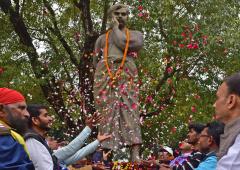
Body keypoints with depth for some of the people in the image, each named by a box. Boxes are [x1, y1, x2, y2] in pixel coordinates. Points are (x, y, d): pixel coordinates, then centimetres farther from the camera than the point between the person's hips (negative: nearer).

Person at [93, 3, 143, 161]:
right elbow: (95, 62, 21)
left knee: (129, 110, -16)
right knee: (107, 112, -9)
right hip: (105, 77, 2)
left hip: (126, 77, -2)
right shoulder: (102, 38, 25)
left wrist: (116, 27, 7)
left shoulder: (135, 34, 17)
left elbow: (122, 43, -4)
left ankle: (135, 155, -27)